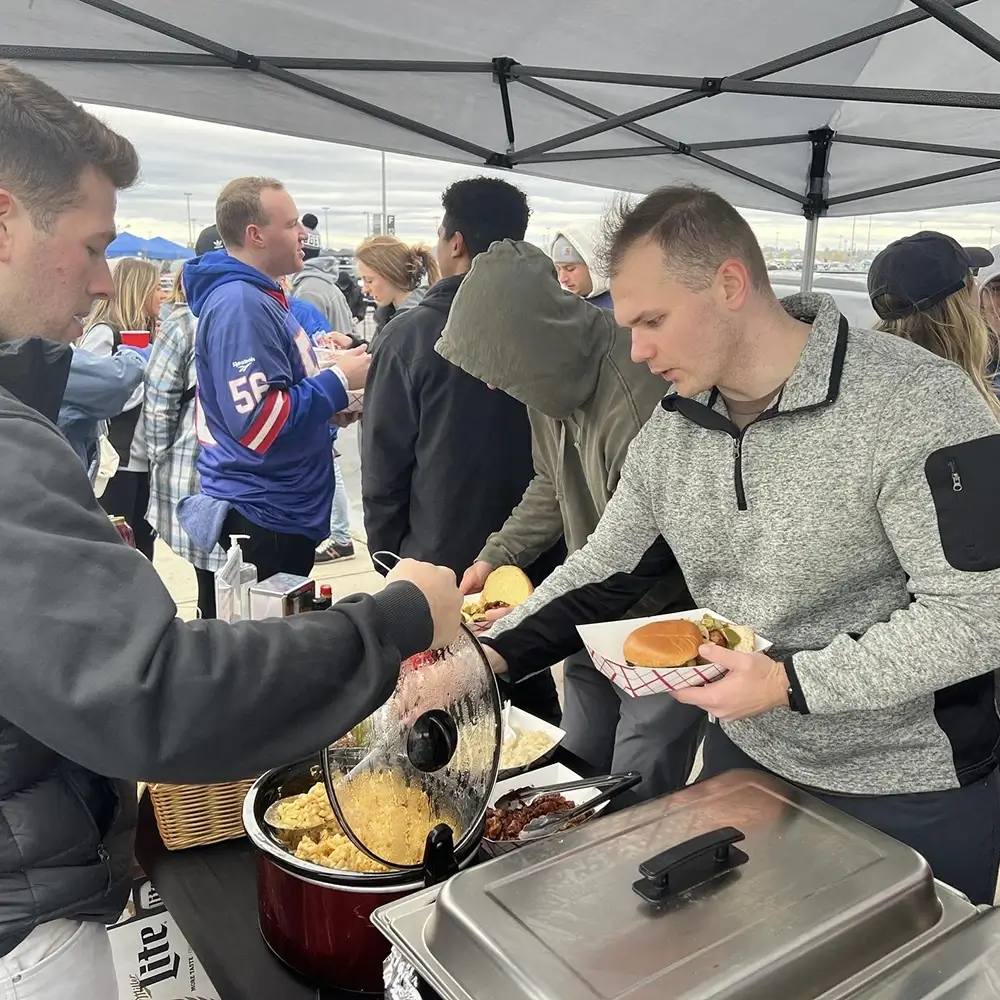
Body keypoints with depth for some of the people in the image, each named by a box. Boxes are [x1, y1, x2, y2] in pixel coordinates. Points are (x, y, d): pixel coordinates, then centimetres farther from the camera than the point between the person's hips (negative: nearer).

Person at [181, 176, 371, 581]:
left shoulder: (257, 294, 13)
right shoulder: (241, 303, -19)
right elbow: (258, 422, -27)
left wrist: (330, 399, 6)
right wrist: (338, 381, -18)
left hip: (279, 507, 10)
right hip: (263, 514, -10)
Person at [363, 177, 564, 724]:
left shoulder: (410, 335, -14)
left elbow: (383, 468, -10)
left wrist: (390, 557, 4)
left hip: (440, 564, -3)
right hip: (537, 561, 3)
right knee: (534, 705, 19)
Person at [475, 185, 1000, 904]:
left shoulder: (917, 404, -24)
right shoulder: (668, 434, -4)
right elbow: (603, 570, 3)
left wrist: (789, 682, -27)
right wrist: (491, 653, -10)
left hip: (914, 795, -5)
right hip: (744, 753, 6)